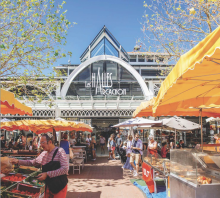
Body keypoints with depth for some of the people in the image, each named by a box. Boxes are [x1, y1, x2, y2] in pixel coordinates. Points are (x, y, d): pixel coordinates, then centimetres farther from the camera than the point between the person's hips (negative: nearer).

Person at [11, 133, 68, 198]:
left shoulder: (60, 151, -15)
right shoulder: (43, 154, 5)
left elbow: (65, 169, -23)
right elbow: (32, 162, 19)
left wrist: (47, 174, -23)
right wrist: (18, 161, 9)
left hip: (60, 187, -6)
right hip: (48, 187, 6)